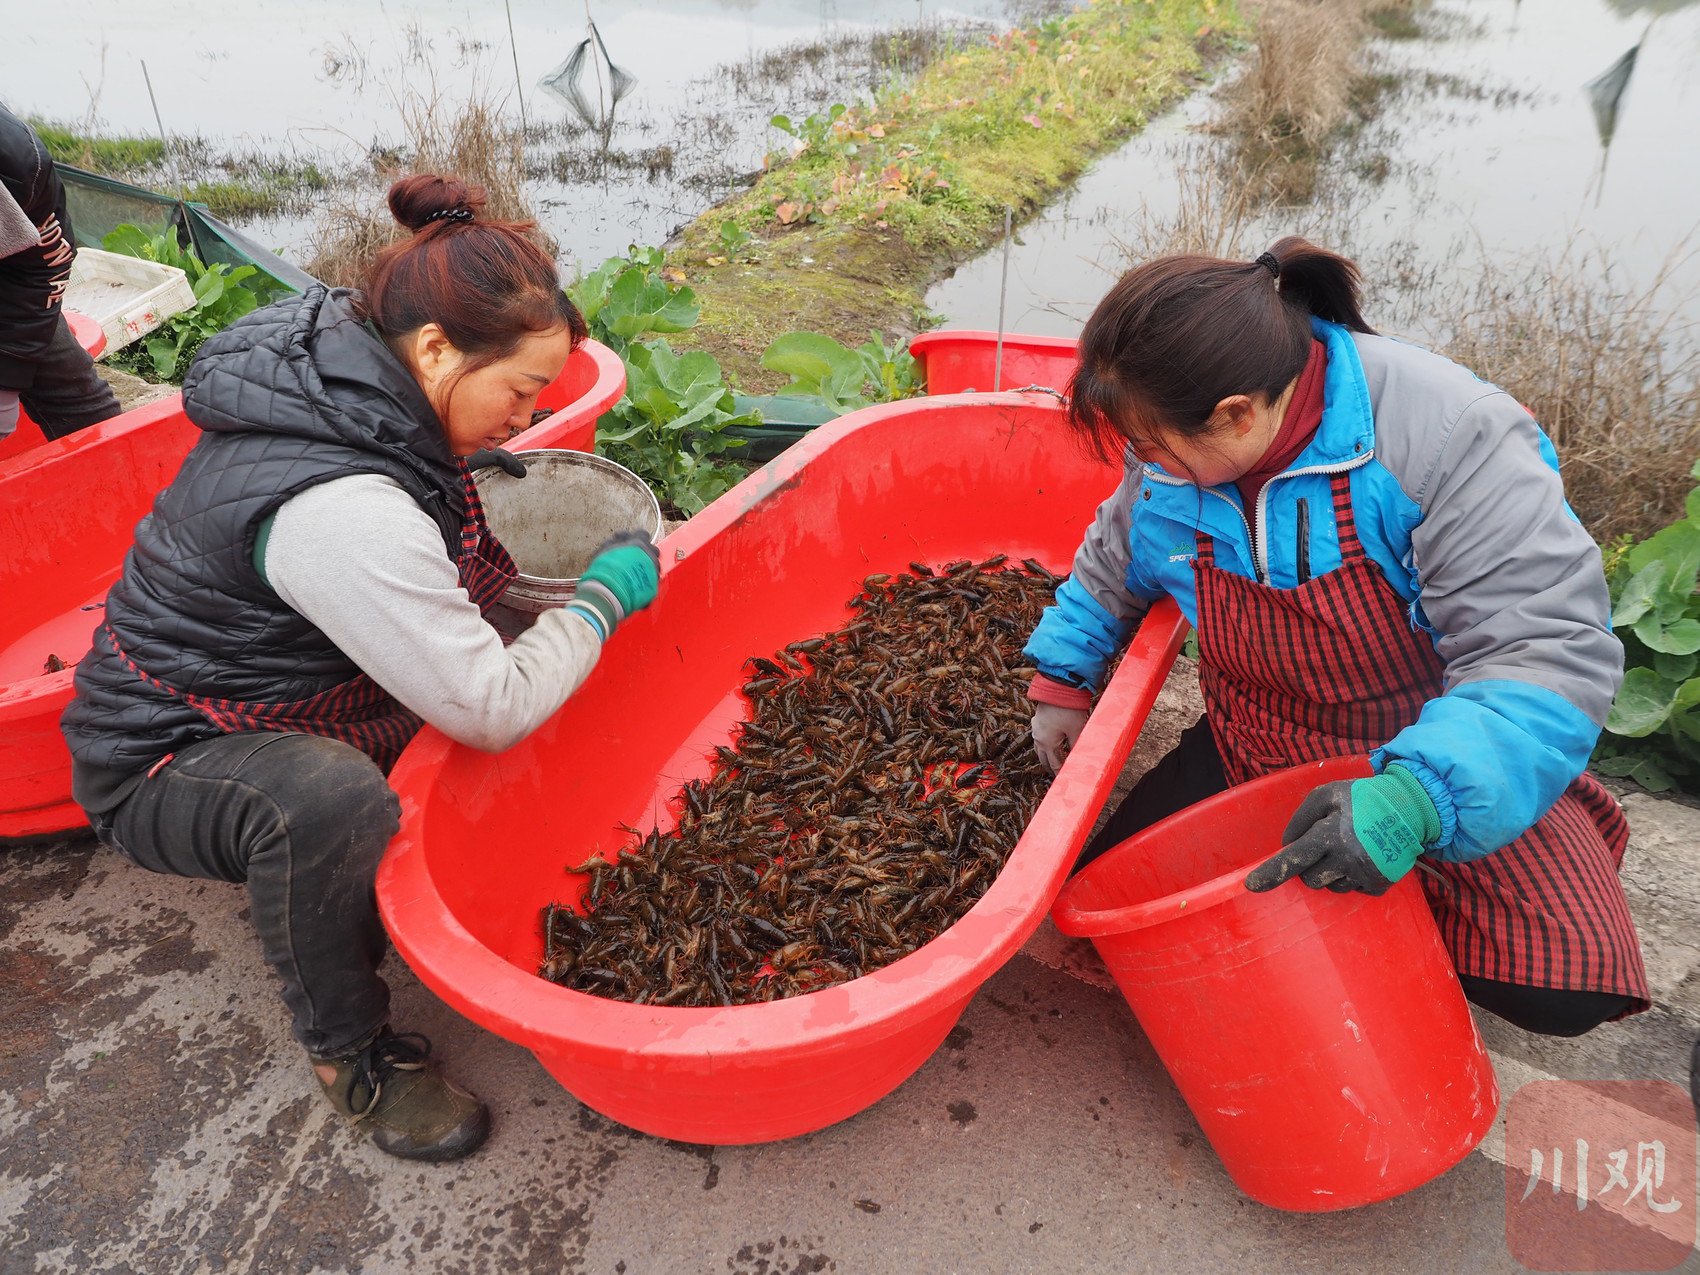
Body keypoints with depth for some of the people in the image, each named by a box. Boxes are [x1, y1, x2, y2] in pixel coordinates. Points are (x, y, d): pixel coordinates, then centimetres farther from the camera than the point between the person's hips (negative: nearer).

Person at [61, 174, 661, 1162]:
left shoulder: (334, 362, -7)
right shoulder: (340, 509, -37)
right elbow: (494, 710, -30)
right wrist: (604, 599, -17)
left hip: (266, 700, 10)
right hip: (162, 760, -9)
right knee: (330, 803, -39)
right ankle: (351, 1052, -10)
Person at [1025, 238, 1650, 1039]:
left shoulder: (1447, 439, -28)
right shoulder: (1170, 464, -11)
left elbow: (1551, 649, -32)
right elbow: (1112, 567, 12)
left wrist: (1416, 799, -46)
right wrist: (1061, 679, 13)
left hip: (1444, 768, -4)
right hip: (1253, 756, 5)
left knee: (1562, 987, -22)